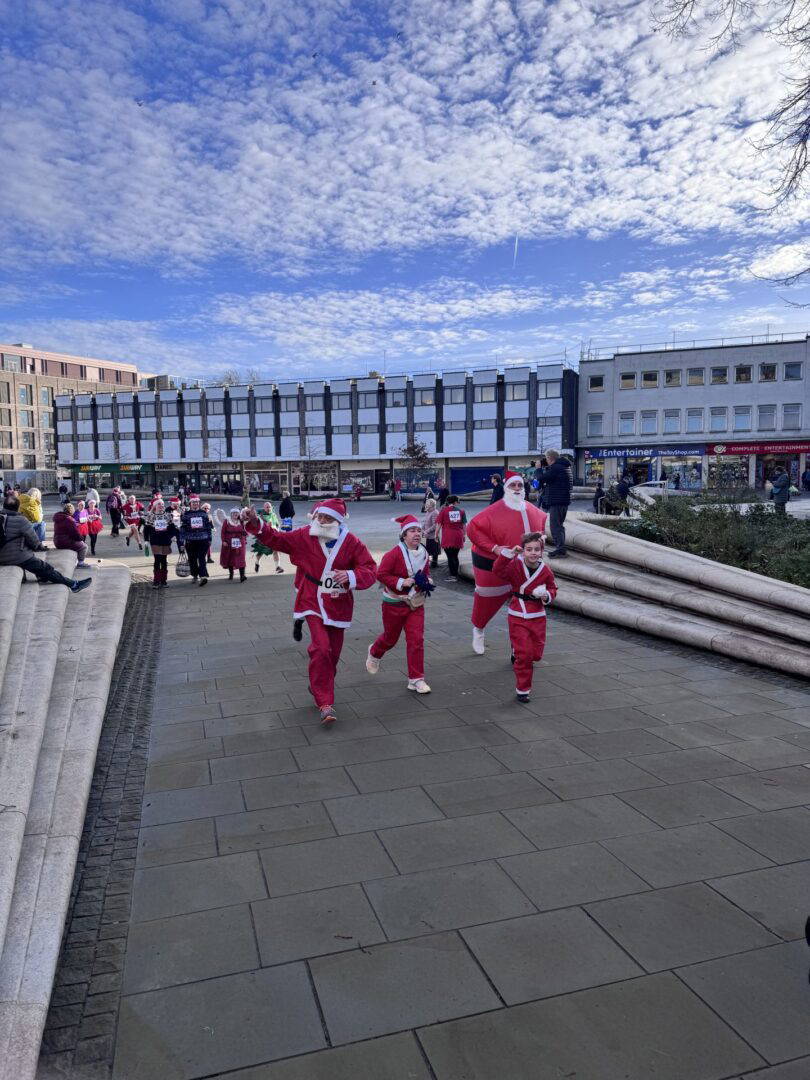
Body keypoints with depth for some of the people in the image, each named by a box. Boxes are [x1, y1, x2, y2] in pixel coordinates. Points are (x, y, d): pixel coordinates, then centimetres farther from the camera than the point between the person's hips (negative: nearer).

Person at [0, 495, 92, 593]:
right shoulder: (21, 520, -17)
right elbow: (34, 541, -11)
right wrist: (40, 546, 12)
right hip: (20, 558, -7)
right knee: (48, 569, 1)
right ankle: (74, 584, 6)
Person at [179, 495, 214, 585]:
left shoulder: (203, 513, 8)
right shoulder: (185, 514, 3)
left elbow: (209, 526, 12)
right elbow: (182, 528, 2)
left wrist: (209, 539, 10)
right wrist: (182, 541, -3)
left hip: (203, 540, -1)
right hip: (190, 541, 1)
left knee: (201, 558, -11)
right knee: (192, 559, 8)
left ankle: (203, 576, -18)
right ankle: (195, 576, 24)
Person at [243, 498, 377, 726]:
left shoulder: (352, 543, -8)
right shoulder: (304, 537, -5)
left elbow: (371, 570, -10)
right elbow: (276, 539, 1)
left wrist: (351, 576, -30)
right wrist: (256, 524, -14)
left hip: (338, 606, 2)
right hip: (313, 604, -2)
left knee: (332, 653, 14)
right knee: (321, 649, -20)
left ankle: (317, 687, 42)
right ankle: (325, 703, -13)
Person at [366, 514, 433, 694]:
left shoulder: (423, 553, 2)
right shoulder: (395, 553, -19)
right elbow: (381, 574, -19)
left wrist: (427, 582, -3)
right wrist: (401, 582, -25)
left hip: (416, 604, 4)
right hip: (395, 603, -4)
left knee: (416, 639, -3)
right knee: (390, 638, 14)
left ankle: (416, 679, 4)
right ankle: (374, 653, 49)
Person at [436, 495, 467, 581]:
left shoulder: (443, 510, -1)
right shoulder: (461, 510, 6)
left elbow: (439, 523, -3)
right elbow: (464, 524, 7)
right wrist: (464, 534, 17)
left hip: (447, 537, -3)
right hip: (458, 537, 3)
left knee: (450, 557, 0)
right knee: (455, 556, 14)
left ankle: (453, 575, -2)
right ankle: (455, 575, 19)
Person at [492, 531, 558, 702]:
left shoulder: (545, 571, -3)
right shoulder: (515, 565, -11)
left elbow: (553, 588, 11)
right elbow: (498, 570, -27)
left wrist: (547, 595, -10)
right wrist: (508, 553, -34)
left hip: (537, 616, 4)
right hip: (517, 616, -3)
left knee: (536, 653, 12)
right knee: (524, 654, -4)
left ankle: (517, 655, 47)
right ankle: (522, 689, 11)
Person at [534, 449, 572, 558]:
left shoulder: (555, 468, -15)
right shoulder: (564, 466, 18)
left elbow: (542, 479, -16)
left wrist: (539, 468, 0)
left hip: (556, 501, -10)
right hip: (564, 500, 10)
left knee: (555, 525, -8)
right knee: (559, 525, 18)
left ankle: (560, 550, -11)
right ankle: (561, 549, 23)